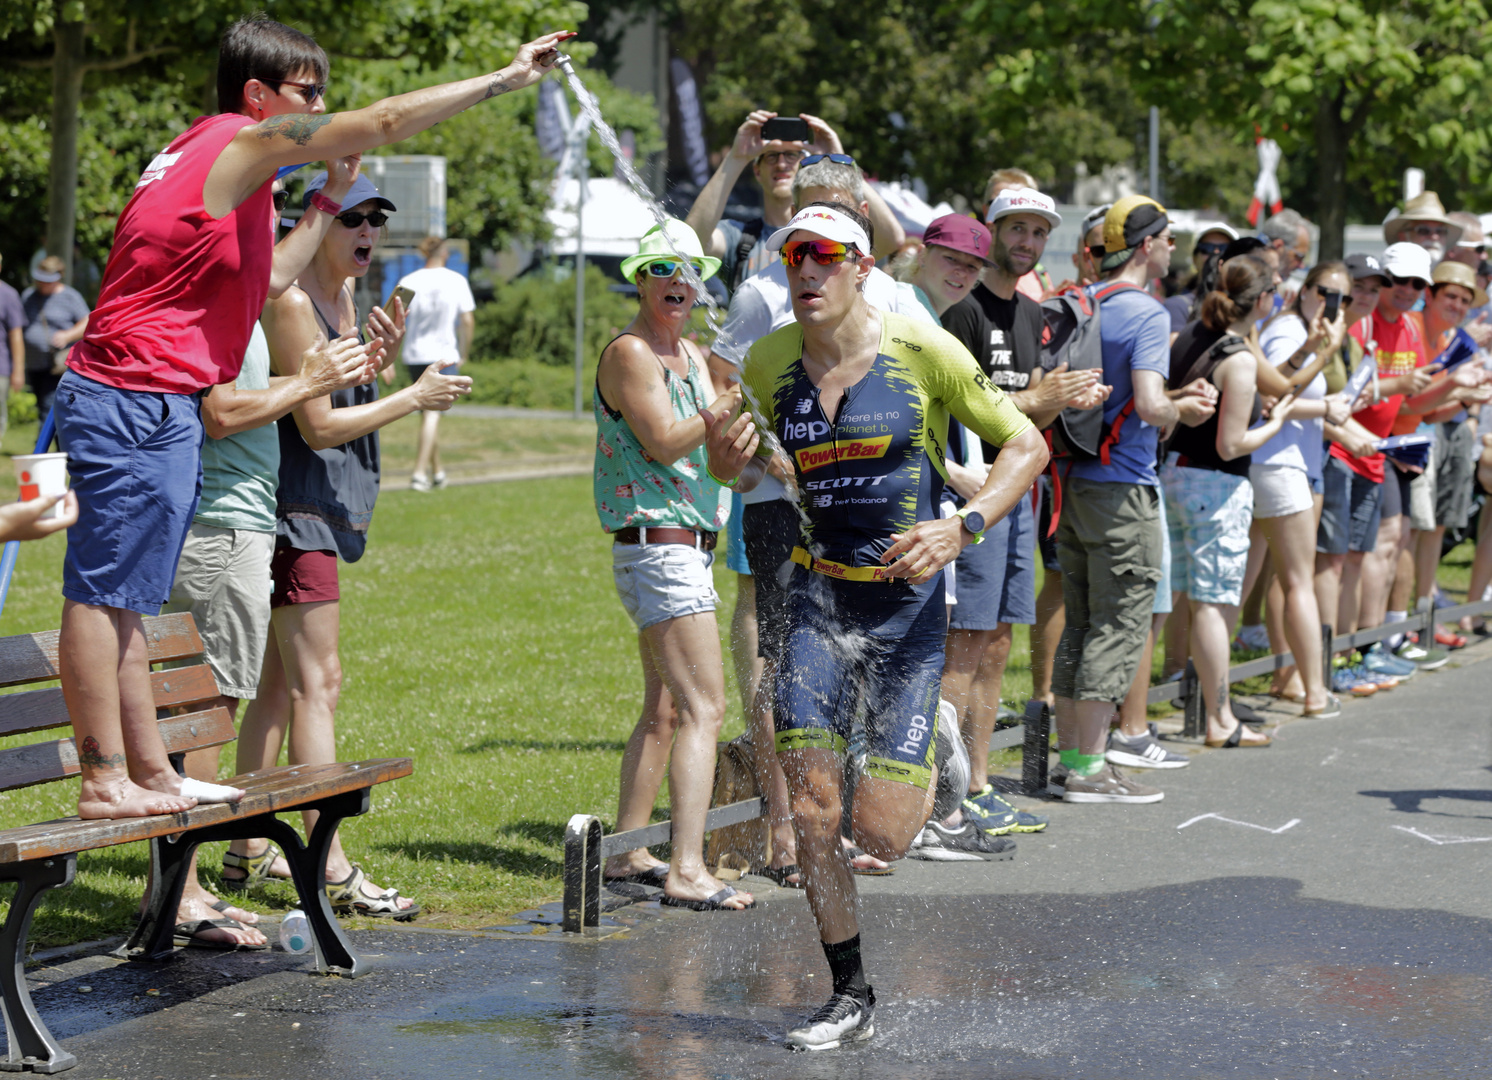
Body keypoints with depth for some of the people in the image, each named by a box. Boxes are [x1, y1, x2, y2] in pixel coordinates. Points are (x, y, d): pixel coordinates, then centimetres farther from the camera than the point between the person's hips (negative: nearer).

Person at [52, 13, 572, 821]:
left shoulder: (217, 162, 22)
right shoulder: (240, 143, -8)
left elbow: (269, 278, 26)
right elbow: (385, 122, -11)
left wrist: (332, 196, 25)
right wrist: (507, 79, -7)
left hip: (158, 407, 10)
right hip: (140, 399, -10)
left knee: (119, 598, 11)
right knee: (103, 595, -8)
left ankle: (149, 771, 15)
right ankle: (105, 782, -8)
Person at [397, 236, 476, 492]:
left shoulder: (407, 282, 1)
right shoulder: (456, 281, -3)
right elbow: (467, 321, -5)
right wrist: (464, 354, 5)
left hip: (414, 356, 3)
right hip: (445, 356, -3)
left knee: (428, 414, 16)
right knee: (432, 414, -6)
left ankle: (436, 472, 25)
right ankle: (420, 473, -17)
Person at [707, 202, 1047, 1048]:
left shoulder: (923, 351, -11)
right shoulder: (769, 364, -1)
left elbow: (1028, 446, -5)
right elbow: (753, 466, 15)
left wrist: (962, 529, -21)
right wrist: (731, 463, -10)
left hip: (908, 600, -3)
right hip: (817, 596, 3)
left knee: (882, 834, -7)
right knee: (812, 810, -6)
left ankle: (931, 750, 29)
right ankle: (851, 996, 12)